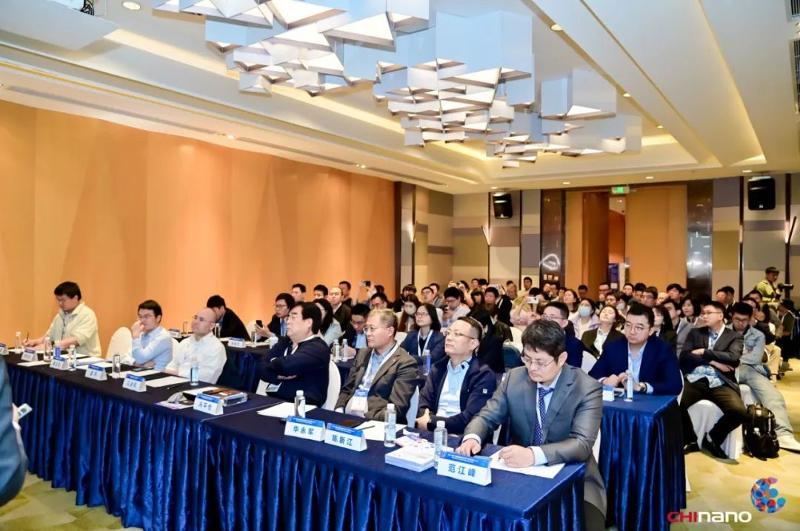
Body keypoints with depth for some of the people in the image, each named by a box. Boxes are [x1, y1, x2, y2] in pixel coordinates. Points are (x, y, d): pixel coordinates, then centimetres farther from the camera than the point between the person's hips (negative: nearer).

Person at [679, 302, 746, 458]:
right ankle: (690, 439, 1)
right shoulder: (695, 333, 18)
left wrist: (704, 352, -6)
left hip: (720, 383, 0)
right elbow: (683, 356, 4)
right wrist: (712, 361, -6)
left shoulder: (734, 336, 13)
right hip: (695, 380, 1)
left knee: (739, 412, -28)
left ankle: (712, 437, 3)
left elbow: (733, 357, -8)